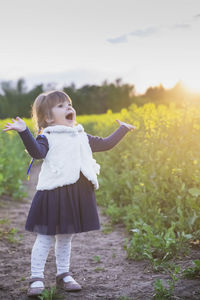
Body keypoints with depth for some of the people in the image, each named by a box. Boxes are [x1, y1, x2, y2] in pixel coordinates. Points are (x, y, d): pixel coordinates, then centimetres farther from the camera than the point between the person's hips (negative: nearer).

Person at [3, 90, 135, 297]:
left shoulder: (81, 137, 18)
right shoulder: (47, 137, -3)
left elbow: (105, 144, 26)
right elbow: (37, 152, -22)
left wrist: (122, 130, 31)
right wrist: (24, 132, -35)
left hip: (78, 194, 6)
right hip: (53, 193, -6)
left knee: (65, 237, 17)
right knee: (45, 237, 0)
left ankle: (63, 276, 29)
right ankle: (36, 279, 8)